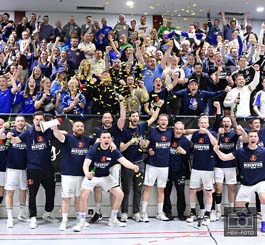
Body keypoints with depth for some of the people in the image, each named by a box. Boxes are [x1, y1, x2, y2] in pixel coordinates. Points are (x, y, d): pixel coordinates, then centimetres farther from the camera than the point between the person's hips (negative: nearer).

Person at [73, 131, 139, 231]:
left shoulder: (113, 151, -14)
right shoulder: (93, 149, -23)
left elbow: (123, 161, -27)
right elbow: (86, 164, -36)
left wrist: (133, 166, -49)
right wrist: (87, 173, -59)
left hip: (106, 176, 4)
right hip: (91, 176, -4)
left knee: (120, 194, -2)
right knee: (83, 196, -22)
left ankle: (113, 220, 17)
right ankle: (82, 222, -2)